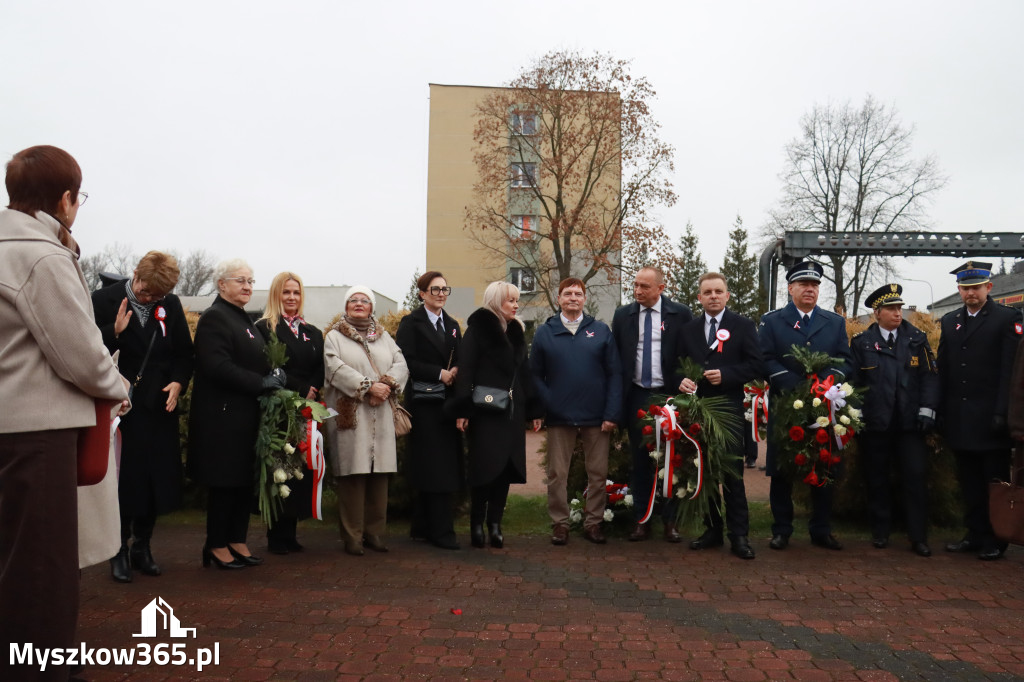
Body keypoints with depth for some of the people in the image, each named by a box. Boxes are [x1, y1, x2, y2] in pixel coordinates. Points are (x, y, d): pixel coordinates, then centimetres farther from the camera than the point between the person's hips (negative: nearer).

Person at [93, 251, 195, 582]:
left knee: (157, 480, 8)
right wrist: (115, 332, -23)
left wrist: (178, 382, -5)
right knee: (122, 481, 3)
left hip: (159, 406, 3)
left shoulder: (171, 305, 5)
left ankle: (142, 546, 25)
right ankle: (119, 551, 19)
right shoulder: (104, 300, -4)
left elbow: (184, 351, 10)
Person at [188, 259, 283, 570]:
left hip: (247, 415, 9)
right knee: (225, 480, 0)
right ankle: (216, 545, 13)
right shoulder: (214, 317, -10)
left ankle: (237, 540, 21)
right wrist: (261, 382, -19)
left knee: (245, 480, 11)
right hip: (224, 416, -8)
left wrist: (272, 375, 3)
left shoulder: (244, 319, 17)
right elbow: (217, 367, -21)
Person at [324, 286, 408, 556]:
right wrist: (368, 386, -16)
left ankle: (375, 532, 13)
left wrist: (387, 384, -12)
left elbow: (401, 365, 7)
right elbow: (336, 368, -9)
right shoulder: (334, 336, 6)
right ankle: (352, 536, 3)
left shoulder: (384, 336, 18)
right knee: (352, 473, -6)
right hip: (349, 416, -4)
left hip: (381, 417, 4)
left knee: (379, 473, 3)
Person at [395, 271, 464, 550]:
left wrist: (455, 371, -4)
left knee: (448, 465, 5)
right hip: (424, 404, -6)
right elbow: (406, 361, -11)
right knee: (434, 466, -6)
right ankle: (441, 531, 0)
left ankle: (423, 526, 16)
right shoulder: (411, 323, -1)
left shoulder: (452, 325, 18)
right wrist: (439, 373, -16)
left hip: (448, 403, 6)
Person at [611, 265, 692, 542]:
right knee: (640, 461, 8)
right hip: (636, 397, 2)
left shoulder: (680, 314, -1)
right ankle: (641, 521, 17)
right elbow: (615, 357, 6)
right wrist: (617, 396, 0)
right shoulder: (622, 316, 6)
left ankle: (670, 521, 17)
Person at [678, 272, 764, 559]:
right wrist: (682, 381, -7)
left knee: (732, 473, -2)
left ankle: (738, 535, 5)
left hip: (730, 410, -4)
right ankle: (712, 530, 20)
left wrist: (725, 374, -17)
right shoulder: (688, 330, 13)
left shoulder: (743, 326, 2)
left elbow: (756, 365, -4)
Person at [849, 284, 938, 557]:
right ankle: (880, 532, 21)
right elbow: (853, 381, 3)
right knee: (877, 480, 7)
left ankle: (918, 537, 9)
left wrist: (927, 409, -5)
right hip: (874, 424, -1)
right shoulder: (861, 342, 4)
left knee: (917, 477, -1)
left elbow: (929, 376, 5)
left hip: (910, 422, 1)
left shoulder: (917, 338, 8)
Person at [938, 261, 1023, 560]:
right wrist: (941, 411, 6)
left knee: (996, 480, 4)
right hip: (959, 420, 5)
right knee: (969, 480, 12)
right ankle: (976, 535, 22)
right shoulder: (949, 321, 13)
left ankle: (996, 541, 15)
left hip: (990, 419, -5)